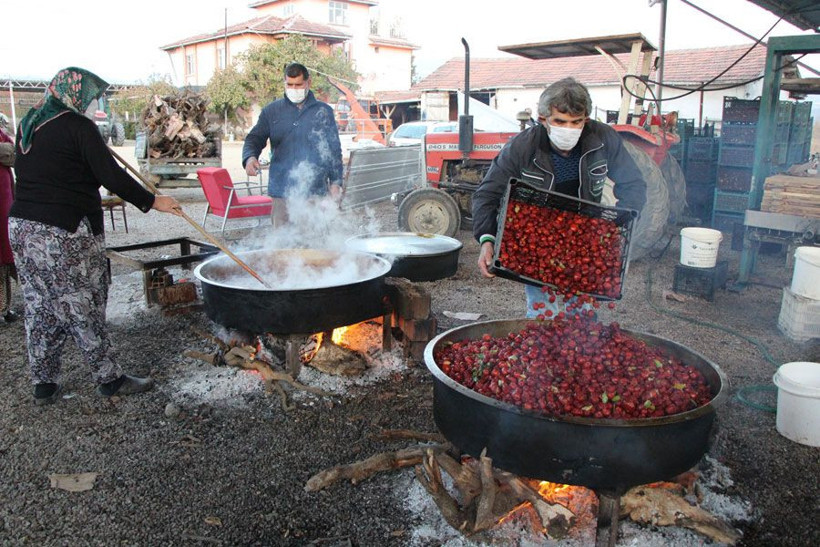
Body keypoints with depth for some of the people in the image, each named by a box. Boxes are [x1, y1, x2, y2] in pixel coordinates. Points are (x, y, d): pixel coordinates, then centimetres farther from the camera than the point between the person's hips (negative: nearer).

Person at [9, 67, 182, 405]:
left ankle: (43, 384, 22)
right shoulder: (78, 126, -10)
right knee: (84, 308, 1)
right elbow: (111, 175, -14)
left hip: (22, 225, 8)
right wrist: (151, 202, -7)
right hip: (66, 233, -8)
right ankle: (109, 379, 12)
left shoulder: (28, 124, 15)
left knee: (39, 309, 13)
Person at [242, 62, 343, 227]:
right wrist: (250, 157, -16)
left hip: (315, 191, 0)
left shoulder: (323, 111, 10)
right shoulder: (271, 111, 11)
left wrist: (335, 182, 4)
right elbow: (255, 139, 7)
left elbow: (334, 150, 11)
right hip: (282, 191, 0)